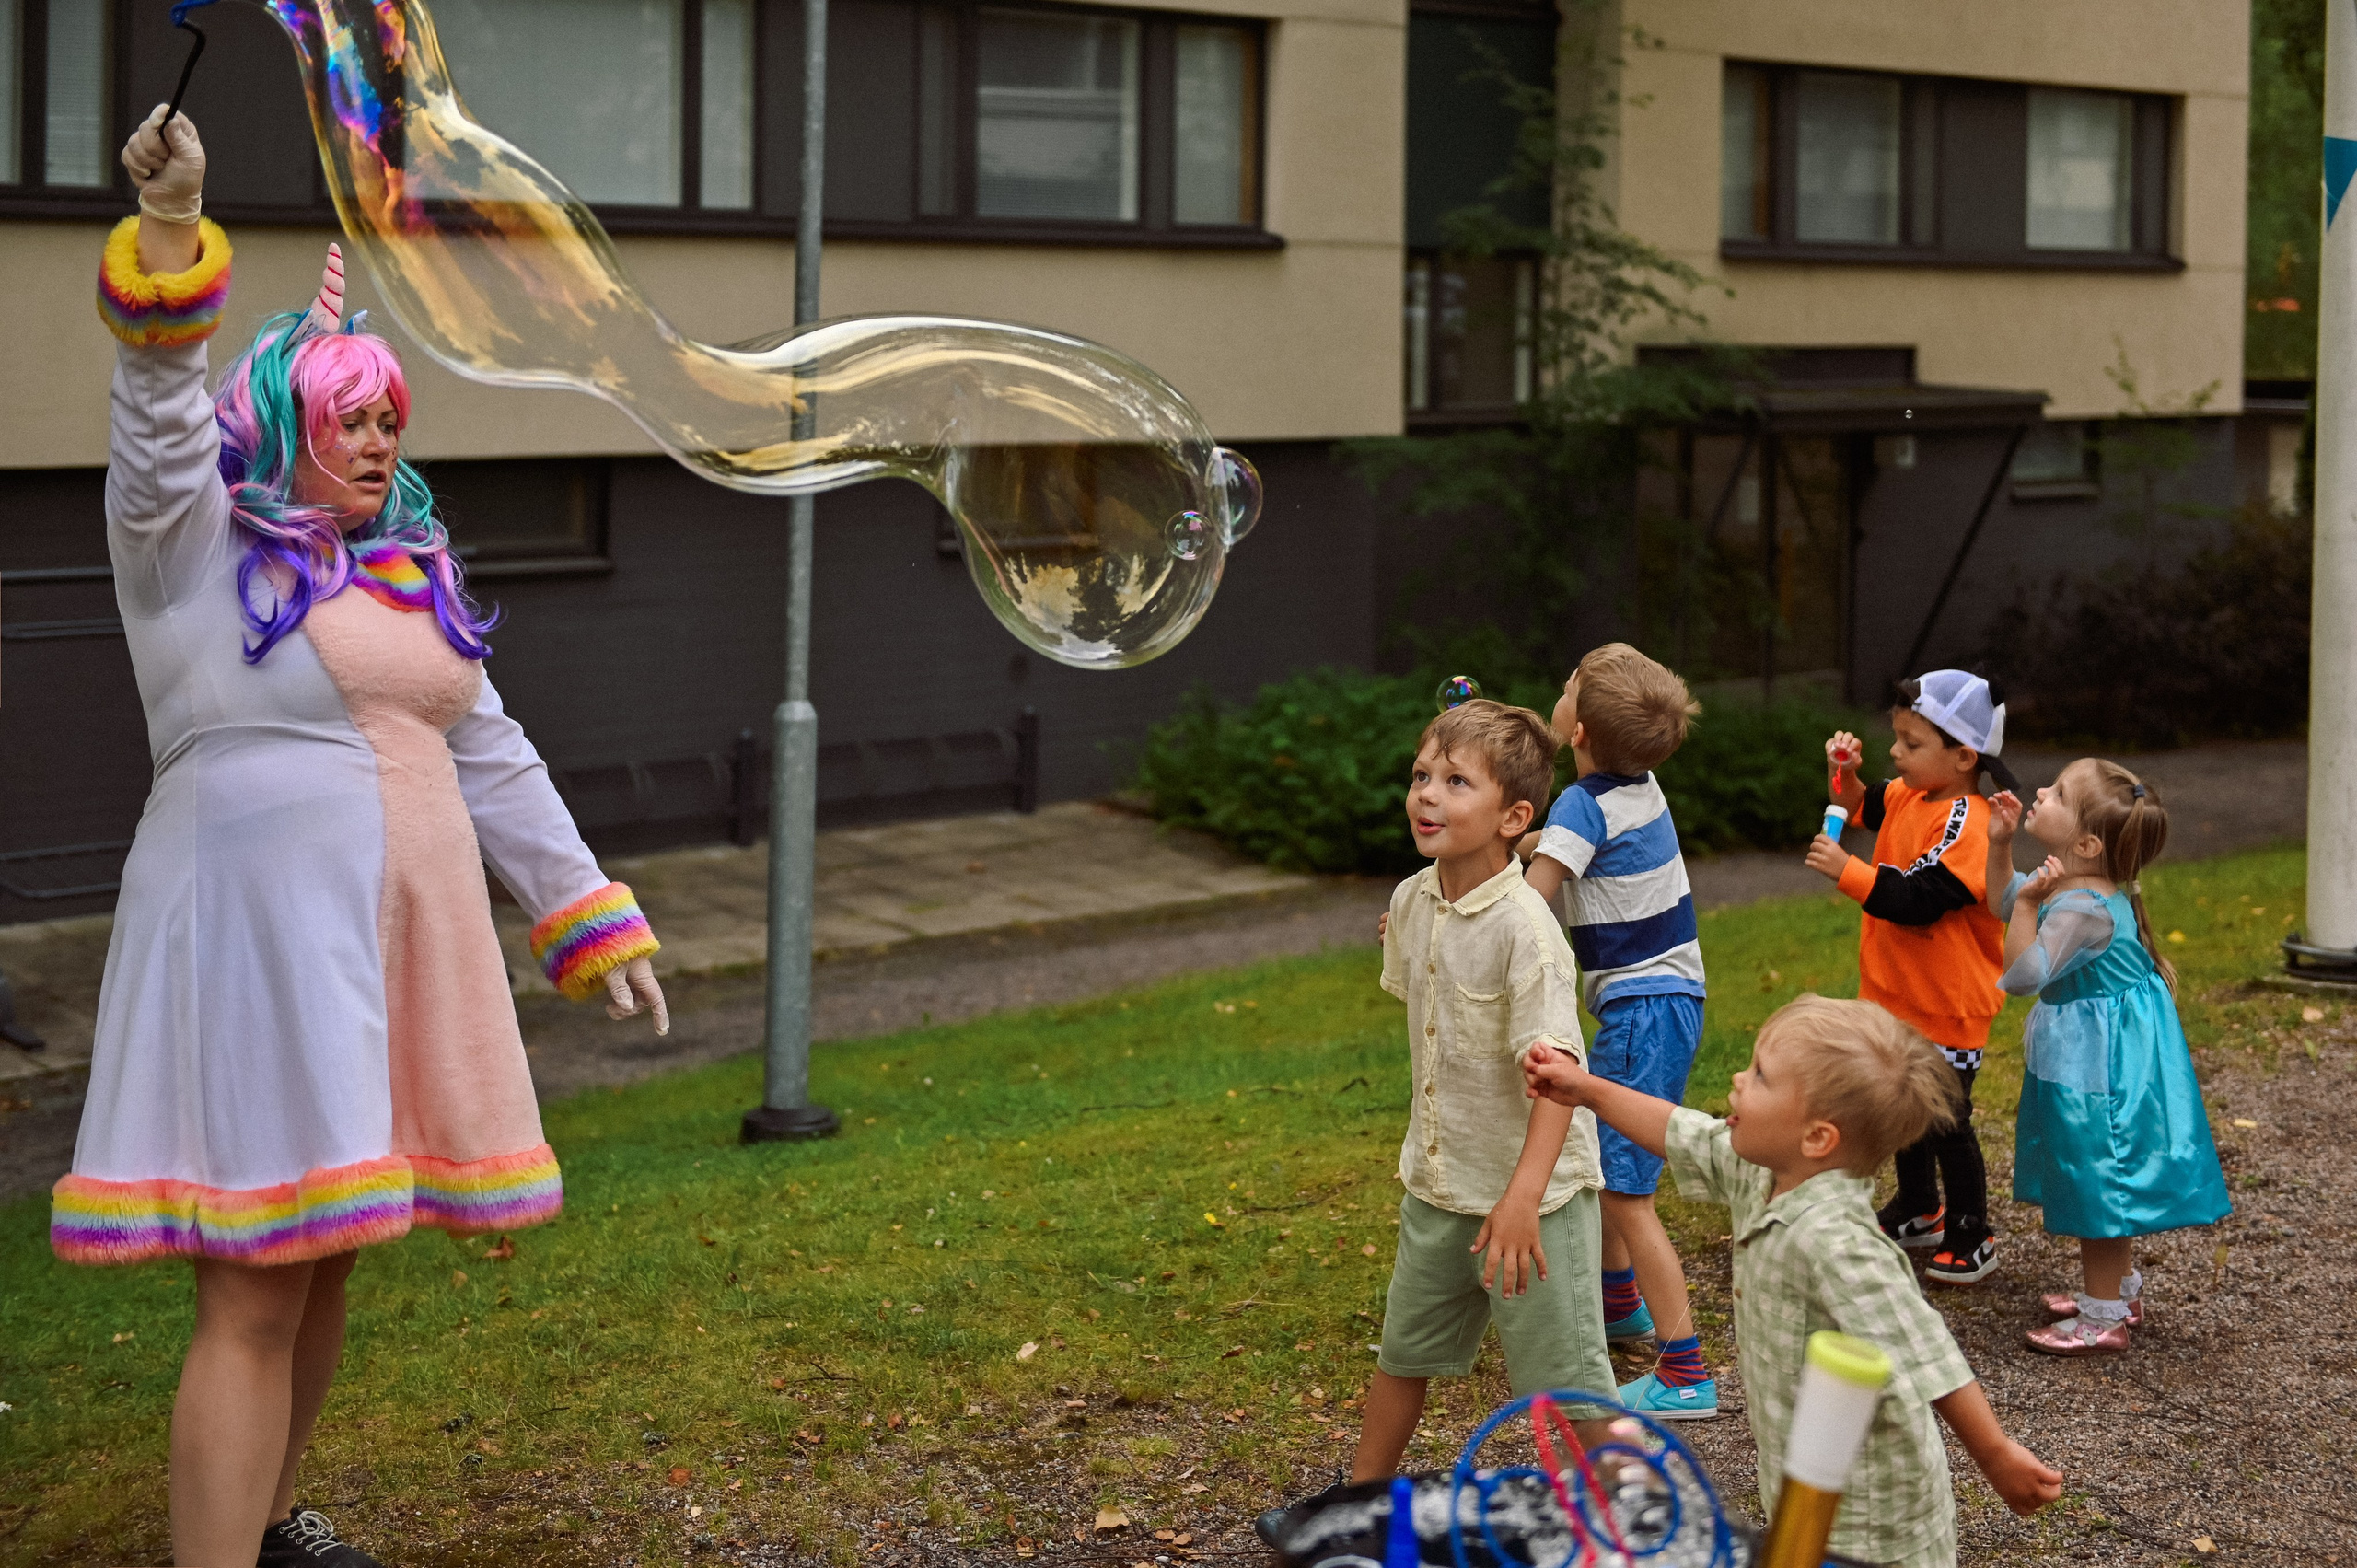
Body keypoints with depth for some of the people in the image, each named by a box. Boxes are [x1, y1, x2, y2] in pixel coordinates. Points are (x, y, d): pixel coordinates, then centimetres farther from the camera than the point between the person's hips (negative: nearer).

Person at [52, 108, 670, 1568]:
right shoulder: (198, 542, 0)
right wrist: (169, 232, -33)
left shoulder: (408, 575, 19)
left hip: (397, 940, 7)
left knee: (326, 1257, 13)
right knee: (256, 1293, -11)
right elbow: (163, 416, -19)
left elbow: (494, 761, 21)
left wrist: (593, 915, 18)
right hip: (257, 934, -7)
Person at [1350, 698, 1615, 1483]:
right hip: (1437, 1184, 7)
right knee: (1403, 1353, 21)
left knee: (1567, 1375, 1)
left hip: (1530, 1191, -7)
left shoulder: (1524, 927, -23)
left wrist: (1523, 1194, -35)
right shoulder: (1412, 902, 0)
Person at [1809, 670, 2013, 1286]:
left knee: (1946, 1120, 3)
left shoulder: (1966, 825, -26)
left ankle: (1970, 1238, 18)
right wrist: (1844, 772, 1)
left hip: (1948, 1005, -9)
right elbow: (1860, 806, 21)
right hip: (1897, 992, 9)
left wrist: (1846, 871, -32)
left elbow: (1917, 901, -32)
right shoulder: (1908, 797, 1)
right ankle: (1918, 1212, 40)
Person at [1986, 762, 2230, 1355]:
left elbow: (2022, 975, -33)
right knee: (2102, 1184, 23)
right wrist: (1999, 844, 6)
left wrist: (2029, 904, -35)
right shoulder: (2070, 883, -1)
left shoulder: (2085, 910, -30)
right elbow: (2003, 903, 18)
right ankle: (2119, 1289, 40)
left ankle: (2103, 1320, 16)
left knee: (2096, 1183, 3)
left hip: (2101, 1068, -10)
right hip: (2091, 1056, 10)